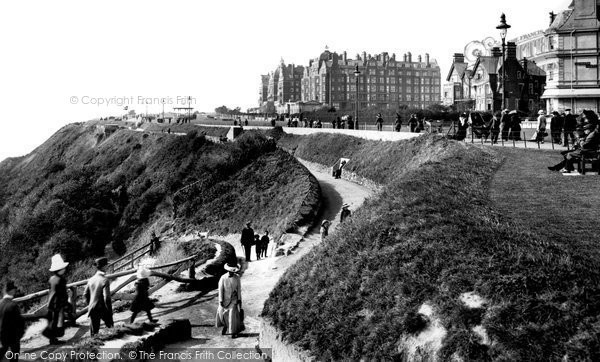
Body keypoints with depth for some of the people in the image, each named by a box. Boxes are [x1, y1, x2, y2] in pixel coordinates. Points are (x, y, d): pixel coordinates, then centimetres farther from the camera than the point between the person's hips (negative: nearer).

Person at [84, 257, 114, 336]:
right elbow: (106, 298, -20)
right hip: (102, 309, -5)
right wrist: (109, 311, -11)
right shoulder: (105, 280, -18)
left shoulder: (91, 279, 1)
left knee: (94, 330, 12)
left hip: (92, 308, 5)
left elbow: (85, 294, 10)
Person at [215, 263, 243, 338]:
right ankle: (225, 326, 35)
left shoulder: (237, 277, -7)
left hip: (234, 299, 0)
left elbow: (239, 289, 0)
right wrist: (220, 300, -9)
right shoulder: (223, 278, -12)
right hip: (225, 298, 0)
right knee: (222, 313, 5)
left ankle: (233, 332, -1)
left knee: (233, 314, -9)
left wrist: (239, 299, -1)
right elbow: (220, 290, -8)